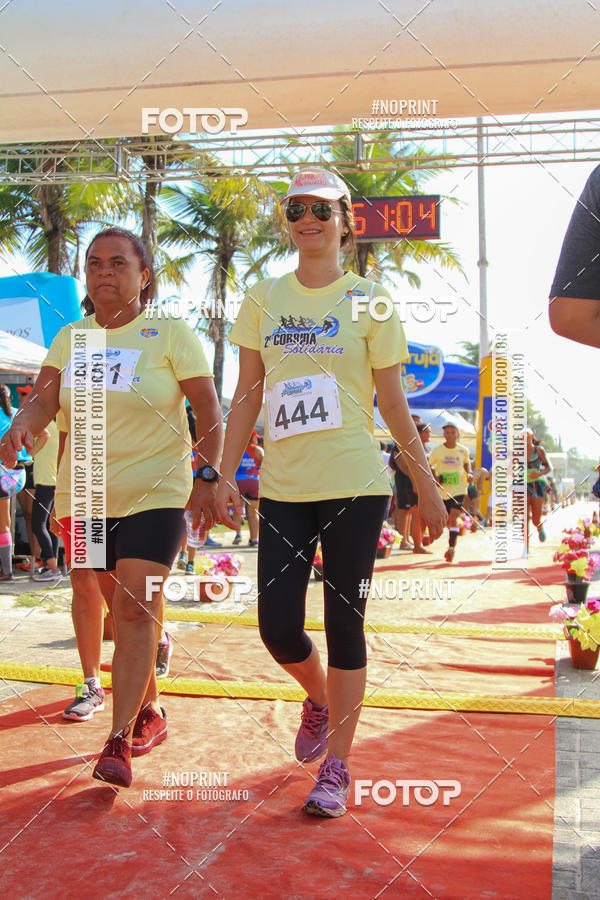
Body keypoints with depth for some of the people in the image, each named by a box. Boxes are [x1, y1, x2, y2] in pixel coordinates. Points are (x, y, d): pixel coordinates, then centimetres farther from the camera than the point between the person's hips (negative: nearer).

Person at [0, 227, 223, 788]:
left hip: (156, 494, -4)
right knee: (123, 611, 12)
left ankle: (119, 741, -11)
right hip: (83, 495, 4)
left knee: (135, 608, -14)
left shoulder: (170, 335, -2)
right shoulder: (69, 338, 10)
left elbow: (208, 409, -5)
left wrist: (208, 477, -13)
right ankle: (149, 713, 29)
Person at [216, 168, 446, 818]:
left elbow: (393, 404, 3)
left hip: (355, 484, -3)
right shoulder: (262, 300, 10)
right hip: (283, 488, 3)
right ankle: (319, 698, 34)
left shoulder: (369, 300, 2)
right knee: (277, 625, 0)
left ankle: (336, 769, 15)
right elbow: (247, 396, 10)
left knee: (344, 623, 1)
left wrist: (426, 488, 2)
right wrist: (227, 474, 3)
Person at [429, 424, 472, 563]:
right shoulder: (437, 450, -6)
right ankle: (452, 544, 35)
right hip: (442, 490, 1)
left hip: (458, 489, -1)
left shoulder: (463, 451, -2)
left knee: (453, 518, -15)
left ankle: (451, 548, -15)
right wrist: (434, 477, -14)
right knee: (447, 520, 13)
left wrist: (469, 473, 0)